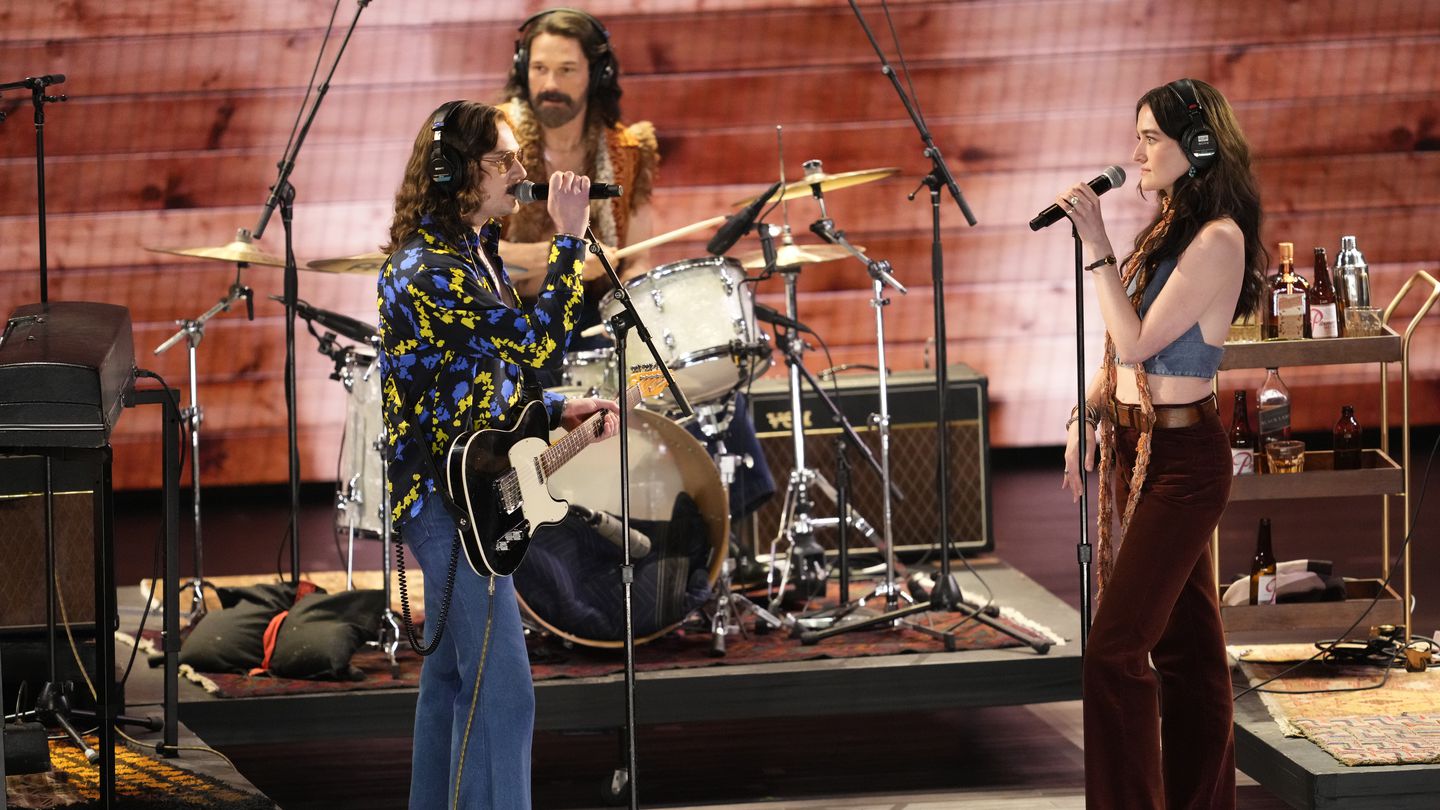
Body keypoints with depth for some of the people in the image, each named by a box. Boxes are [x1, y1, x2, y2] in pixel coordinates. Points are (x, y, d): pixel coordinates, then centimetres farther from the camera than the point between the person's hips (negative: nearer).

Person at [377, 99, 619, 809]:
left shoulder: (475, 254, 12)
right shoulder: (427, 268, -19)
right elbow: (537, 341, -24)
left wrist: (560, 410, 6)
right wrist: (568, 238, -20)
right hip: (448, 493, -10)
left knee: (453, 676, 17)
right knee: (501, 690, -12)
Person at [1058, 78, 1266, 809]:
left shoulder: (1217, 240, -17)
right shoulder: (1168, 229, 10)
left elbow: (1138, 341, -21)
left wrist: (1097, 247, -21)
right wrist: (1085, 417, 8)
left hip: (1181, 460, -9)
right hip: (1138, 445, 9)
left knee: (1114, 648, -12)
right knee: (1185, 641, 14)